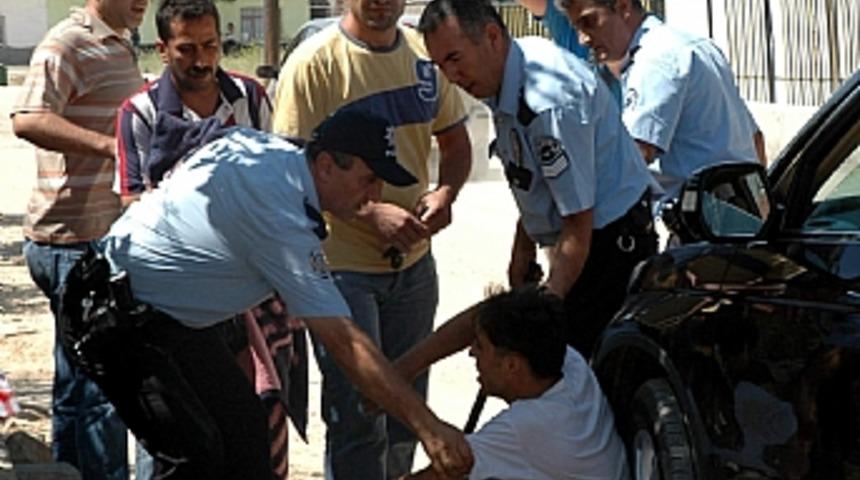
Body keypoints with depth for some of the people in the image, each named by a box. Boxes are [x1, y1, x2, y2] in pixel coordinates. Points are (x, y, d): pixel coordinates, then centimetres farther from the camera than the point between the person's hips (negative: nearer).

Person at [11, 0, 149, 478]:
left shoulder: (118, 47, 18)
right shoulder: (67, 45, -14)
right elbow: (28, 119, -31)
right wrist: (107, 143, -40)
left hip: (103, 241, 10)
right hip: (74, 243, -10)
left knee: (76, 389, 15)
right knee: (102, 389, -9)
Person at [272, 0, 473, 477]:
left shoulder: (425, 54, 4)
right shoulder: (315, 62, -13)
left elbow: (455, 141, 15)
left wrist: (445, 193, -6)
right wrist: (371, 213, -24)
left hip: (412, 261, 6)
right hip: (341, 264, -6)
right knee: (359, 419, -6)